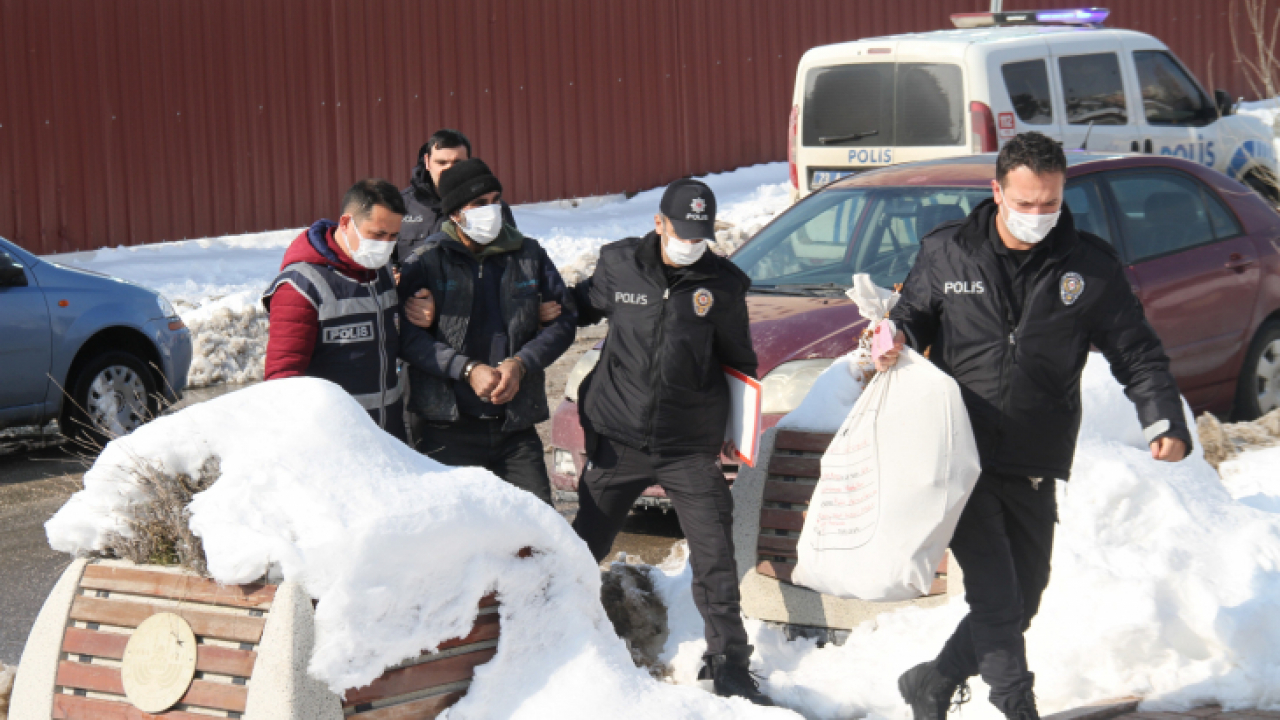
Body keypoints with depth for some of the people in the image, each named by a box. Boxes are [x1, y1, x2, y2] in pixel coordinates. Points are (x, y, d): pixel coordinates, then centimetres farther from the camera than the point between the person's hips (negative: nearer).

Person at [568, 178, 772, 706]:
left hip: (692, 444, -1)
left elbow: (738, 360, 9)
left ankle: (728, 665, 7)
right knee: (584, 546, 9)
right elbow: (578, 308, 16)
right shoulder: (619, 265, -2)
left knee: (715, 555, -3)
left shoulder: (723, 284, -2)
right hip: (618, 437, 1)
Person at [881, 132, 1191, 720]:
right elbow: (913, 315, 13)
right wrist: (896, 340, -12)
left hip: (1034, 471, 3)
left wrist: (1165, 422, -12)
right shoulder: (946, 252, 0)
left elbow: (1138, 355, 4)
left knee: (1020, 604, 12)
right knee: (996, 599, -13)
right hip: (960, 460, -3)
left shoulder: (1090, 266, 0)